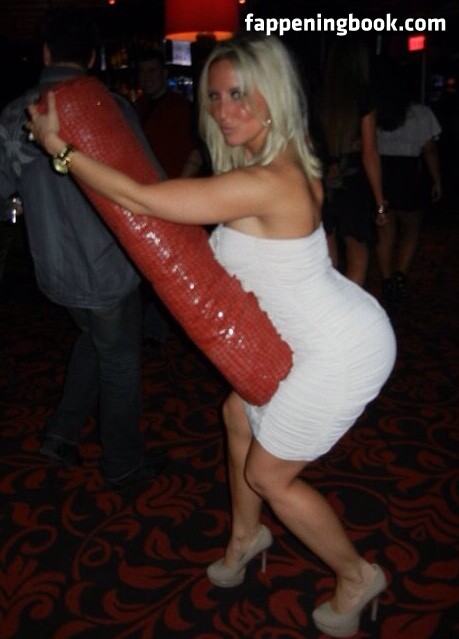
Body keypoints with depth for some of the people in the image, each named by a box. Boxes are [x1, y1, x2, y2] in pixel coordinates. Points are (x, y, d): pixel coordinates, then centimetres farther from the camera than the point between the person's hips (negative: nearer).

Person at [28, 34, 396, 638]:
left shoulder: (266, 183, -29)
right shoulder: (283, 162, 1)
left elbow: (140, 200, -25)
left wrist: (58, 146, -15)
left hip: (340, 352, -9)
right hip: (317, 332, 10)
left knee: (268, 474, 7)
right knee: (239, 413, 22)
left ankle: (357, 576, 29)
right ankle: (246, 534, 45)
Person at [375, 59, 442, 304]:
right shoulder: (421, 113, -3)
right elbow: (429, 150, -3)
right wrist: (437, 181, 8)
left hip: (379, 175, 2)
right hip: (407, 175, -1)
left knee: (385, 233, 13)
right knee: (410, 230, 16)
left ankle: (387, 283, 16)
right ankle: (400, 276, -2)